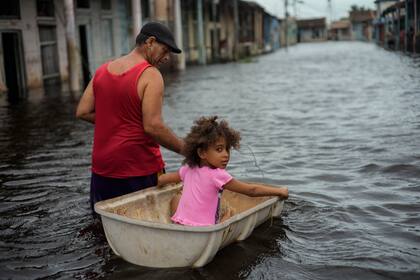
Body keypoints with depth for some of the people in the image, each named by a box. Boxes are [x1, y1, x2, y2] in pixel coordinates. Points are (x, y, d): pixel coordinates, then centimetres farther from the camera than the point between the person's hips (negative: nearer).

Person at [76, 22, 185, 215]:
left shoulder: (102, 70, 8)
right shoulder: (150, 75, -13)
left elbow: (82, 112, 6)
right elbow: (153, 127, -20)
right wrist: (187, 150, -10)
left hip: (102, 169, 6)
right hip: (140, 170, -6)